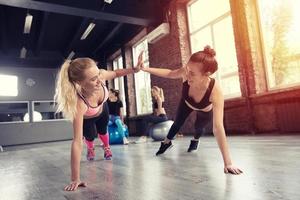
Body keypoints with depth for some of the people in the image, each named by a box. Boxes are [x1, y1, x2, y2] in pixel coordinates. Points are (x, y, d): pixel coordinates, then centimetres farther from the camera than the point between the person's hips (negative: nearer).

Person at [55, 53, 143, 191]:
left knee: (102, 130, 20)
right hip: (86, 118, -3)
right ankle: (90, 149, 48)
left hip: (102, 109, 3)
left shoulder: (101, 75, -39)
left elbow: (115, 73, -12)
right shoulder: (79, 103, -50)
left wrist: (134, 69, -27)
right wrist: (75, 179, -47)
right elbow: (77, 142, -49)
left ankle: (107, 147, 55)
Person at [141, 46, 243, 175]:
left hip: (205, 111, -2)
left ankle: (195, 141, 59)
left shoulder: (215, 92, -49)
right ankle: (166, 143, 49)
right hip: (186, 103, 2)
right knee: (177, 123, 18)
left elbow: (218, 128, -52)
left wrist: (228, 163, -53)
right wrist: (145, 69, -22)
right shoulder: (186, 73, -41)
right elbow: (169, 73, -16)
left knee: (199, 127, 20)